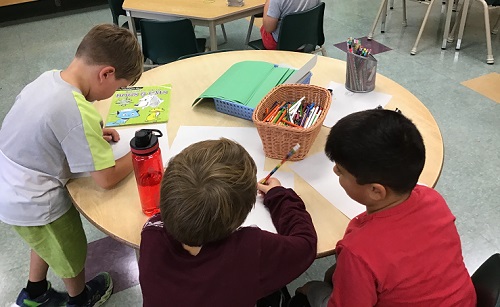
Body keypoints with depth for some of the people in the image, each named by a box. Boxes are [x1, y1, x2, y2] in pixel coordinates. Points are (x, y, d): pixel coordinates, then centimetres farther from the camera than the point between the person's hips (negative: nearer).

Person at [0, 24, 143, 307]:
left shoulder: (49, 78, -8)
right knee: (72, 253, 21)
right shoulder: (79, 112, -33)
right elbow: (107, 178, -25)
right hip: (32, 203, -8)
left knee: (48, 241, 33)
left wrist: (92, 134, 3)